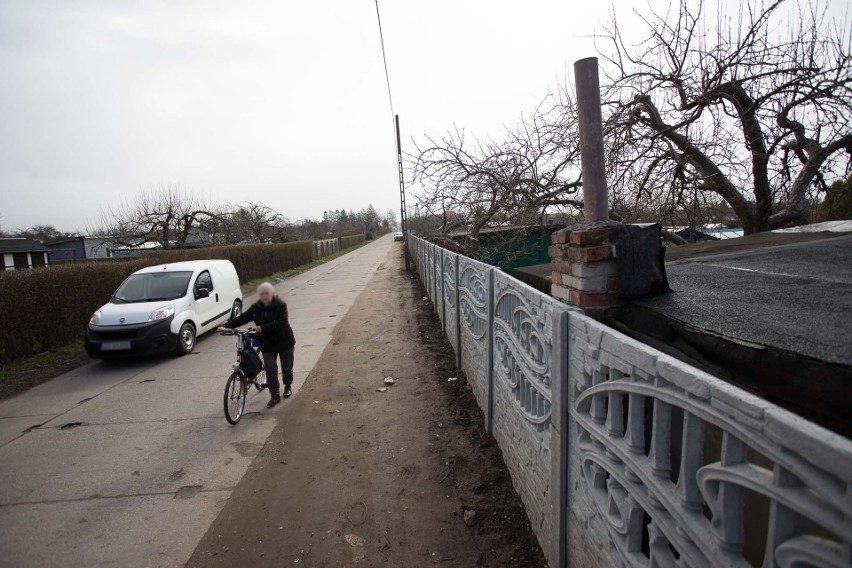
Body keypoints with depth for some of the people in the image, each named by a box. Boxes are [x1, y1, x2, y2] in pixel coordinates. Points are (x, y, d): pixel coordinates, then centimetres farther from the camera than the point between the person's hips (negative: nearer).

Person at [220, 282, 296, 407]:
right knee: (270, 370, -3)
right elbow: (242, 318, -4)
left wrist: (262, 328, -32)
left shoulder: (280, 305, -16)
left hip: (284, 342, -2)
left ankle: (288, 386, 38)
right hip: (267, 344, 2)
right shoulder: (256, 307, -3)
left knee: (287, 367, 12)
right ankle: (274, 395, 8)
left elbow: (281, 323, -26)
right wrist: (226, 326, -16)